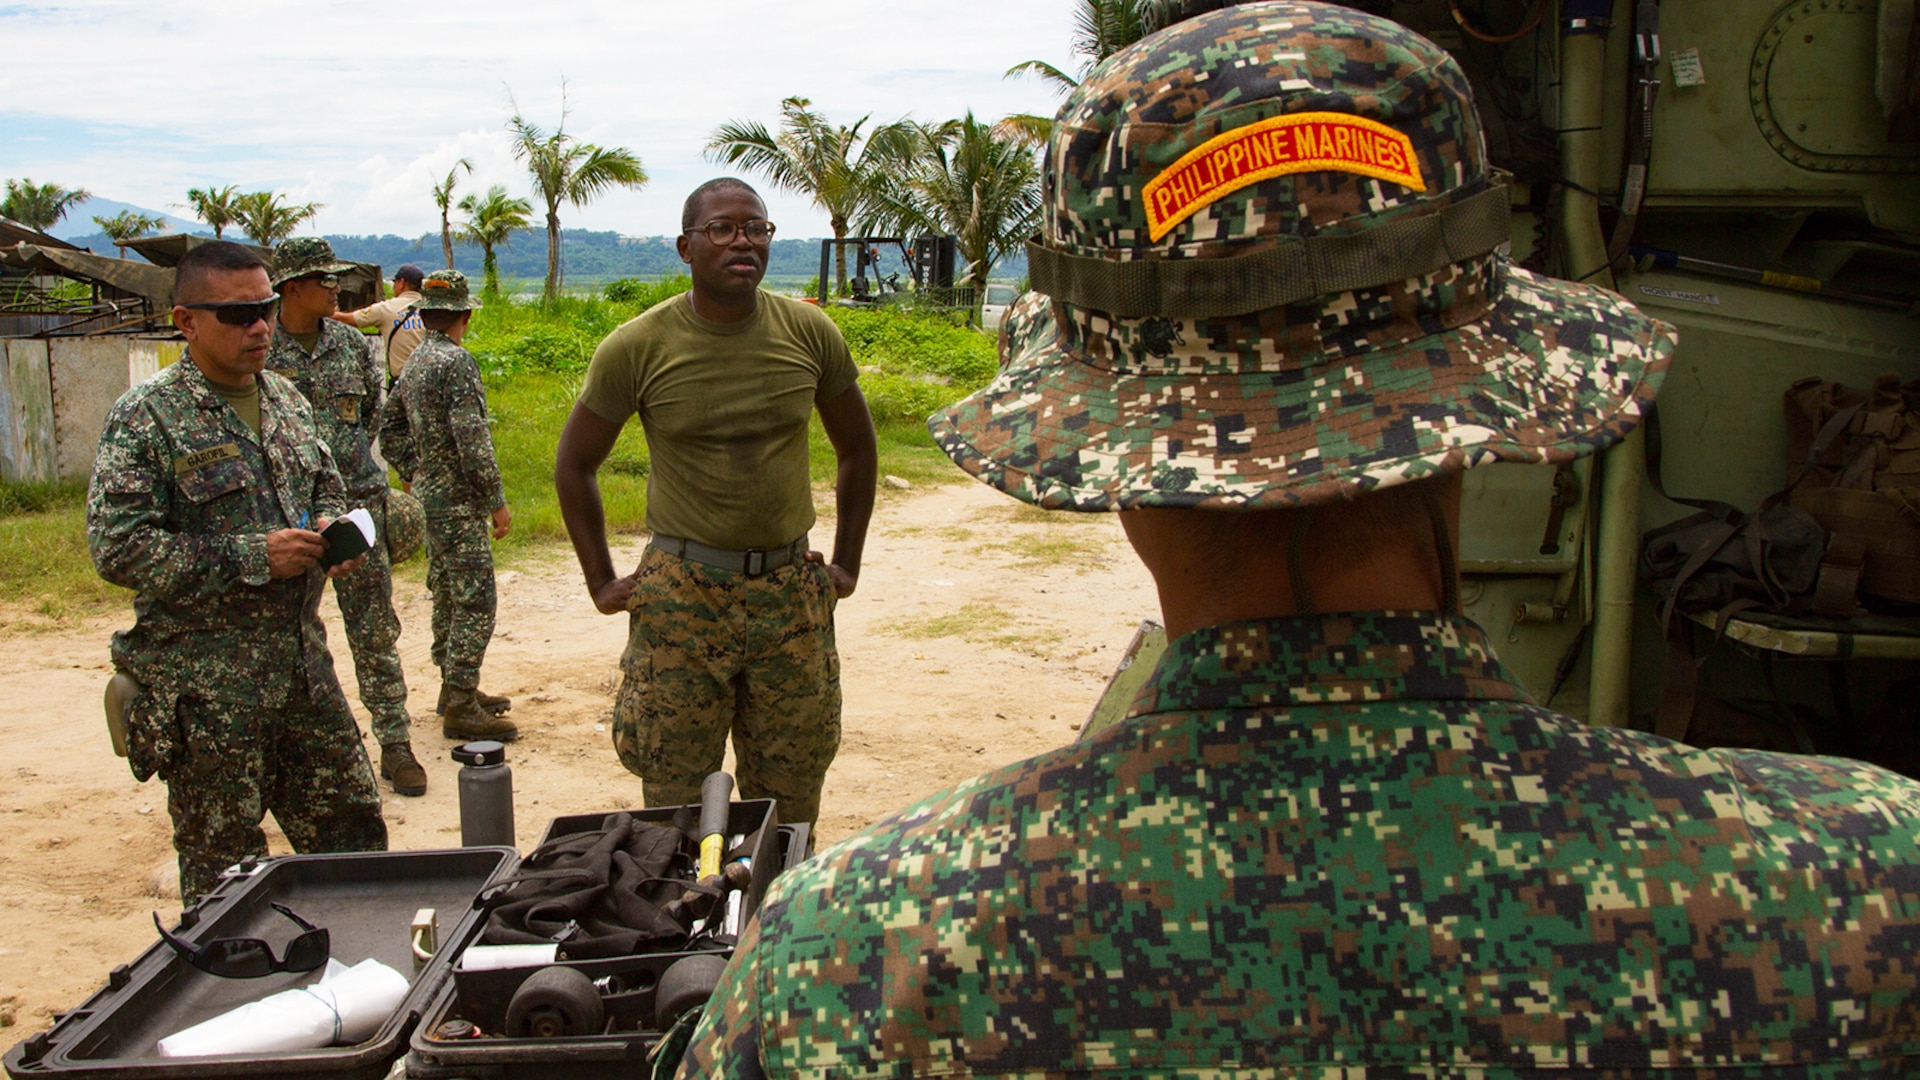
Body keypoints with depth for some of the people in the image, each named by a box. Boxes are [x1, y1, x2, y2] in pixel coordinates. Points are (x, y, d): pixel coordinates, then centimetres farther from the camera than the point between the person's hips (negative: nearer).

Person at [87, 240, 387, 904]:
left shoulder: (287, 401, 10)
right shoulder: (146, 419, -11)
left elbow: (327, 489, 24)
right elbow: (117, 549, -17)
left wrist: (330, 529, 0)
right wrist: (252, 557, -21)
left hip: (303, 663, 6)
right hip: (206, 691, -6)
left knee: (353, 830, 13)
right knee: (225, 873, 6)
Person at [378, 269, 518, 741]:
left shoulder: (414, 363, 12)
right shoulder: (456, 361, -17)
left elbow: (389, 432, 19)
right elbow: (472, 440, -22)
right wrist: (497, 501, -17)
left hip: (430, 496, 10)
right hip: (459, 501, -10)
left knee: (448, 595, 17)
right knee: (475, 601, -6)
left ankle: (455, 689, 28)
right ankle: (461, 708, -3)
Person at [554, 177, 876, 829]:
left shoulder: (810, 334, -1)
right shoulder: (636, 348, -6)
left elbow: (857, 449, 13)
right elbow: (574, 464, 6)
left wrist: (847, 565, 11)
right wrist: (601, 583, 3)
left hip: (791, 594, 2)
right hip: (680, 596, -2)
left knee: (790, 800, 11)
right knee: (675, 801, 6)